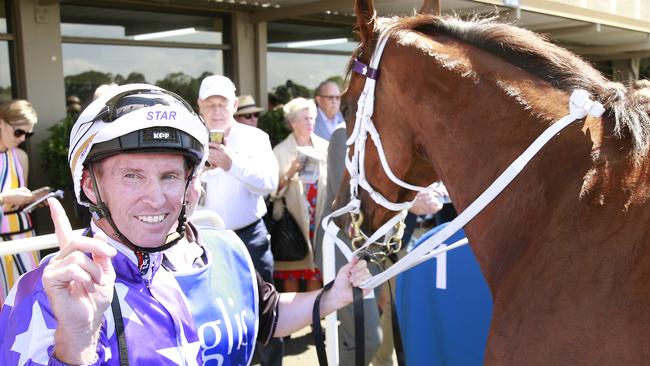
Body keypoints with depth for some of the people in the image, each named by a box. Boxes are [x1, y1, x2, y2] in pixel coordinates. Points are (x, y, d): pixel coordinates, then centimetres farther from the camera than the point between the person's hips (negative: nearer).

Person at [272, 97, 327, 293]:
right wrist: (289, 174, -19)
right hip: (292, 219, -2)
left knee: (316, 272, 6)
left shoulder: (325, 147, 6)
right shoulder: (280, 151, -1)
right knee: (291, 272, 3)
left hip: (318, 218, 2)